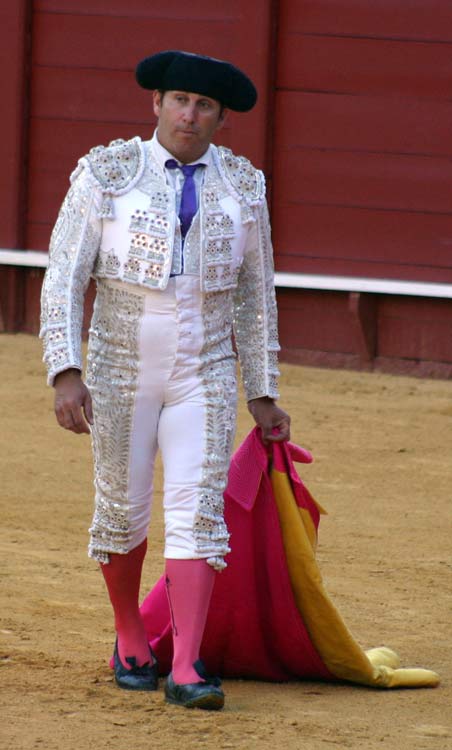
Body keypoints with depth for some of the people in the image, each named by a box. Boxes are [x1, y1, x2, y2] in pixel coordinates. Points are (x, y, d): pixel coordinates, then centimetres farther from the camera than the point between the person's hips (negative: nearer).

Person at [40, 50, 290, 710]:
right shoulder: (107, 173, -4)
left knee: (197, 511, -11)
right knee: (122, 511, 7)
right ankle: (130, 640, 31)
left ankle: (186, 670, -16)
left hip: (205, 375, 1)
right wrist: (66, 374, -17)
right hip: (119, 371, -1)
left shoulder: (243, 185, 3)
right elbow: (64, 279, -7)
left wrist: (263, 396, 10)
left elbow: (255, 295, 11)